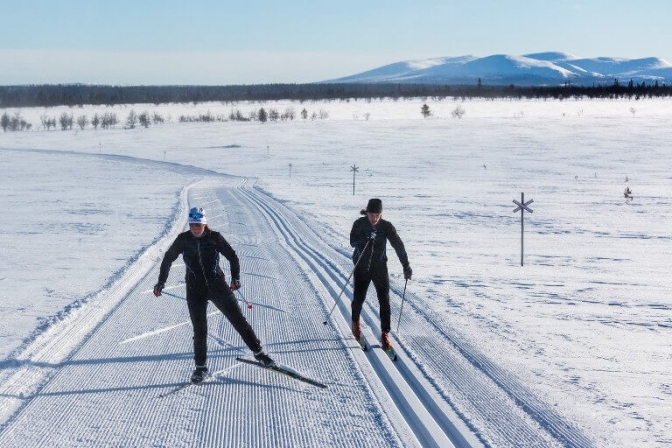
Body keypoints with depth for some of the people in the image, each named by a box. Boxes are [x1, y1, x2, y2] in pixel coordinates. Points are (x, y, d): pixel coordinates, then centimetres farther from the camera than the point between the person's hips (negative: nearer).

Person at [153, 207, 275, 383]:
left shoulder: (214, 238, -5)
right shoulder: (183, 240, -2)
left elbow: (232, 256, 3)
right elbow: (168, 259, 11)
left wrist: (235, 278, -7)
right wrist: (161, 282, 10)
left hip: (218, 286, -1)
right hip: (195, 290, 1)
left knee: (238, 319, 0)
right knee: (199, 329, 0)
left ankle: (258, 352, 12)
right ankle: (200, 366, 13)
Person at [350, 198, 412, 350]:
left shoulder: (387, 226, -10)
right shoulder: (359, 224, -9)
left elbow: (398, 246, -10)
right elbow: (352, 242, -16)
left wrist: (406, 267, -15)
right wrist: (365, 238, -35)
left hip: (380, 268, 0)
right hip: (361, 267, 0)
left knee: (384, 300, -8)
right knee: (359, 298, 7)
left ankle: (385, 334, -1)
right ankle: (355, 322, 38)